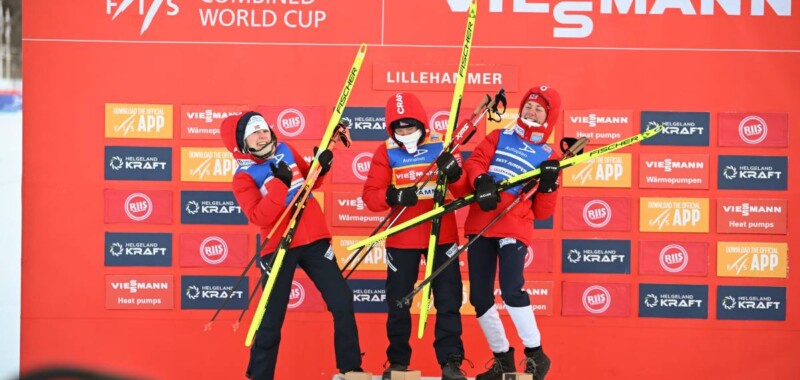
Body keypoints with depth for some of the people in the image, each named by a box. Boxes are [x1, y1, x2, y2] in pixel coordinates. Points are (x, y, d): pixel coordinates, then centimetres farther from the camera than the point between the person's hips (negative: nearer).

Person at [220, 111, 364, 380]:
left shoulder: (285, 151, 7)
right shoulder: (244, 178, -7)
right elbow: (259, 217, -21)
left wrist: (320, 167, 1)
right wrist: (280, 183, -27)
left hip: (314, 240, 5)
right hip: (279, 248, -5)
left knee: (342, 304, 4)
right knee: (272, 319, -2)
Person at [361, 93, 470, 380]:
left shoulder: (442, 145, -3)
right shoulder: (385, 152, -3)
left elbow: (465, 192, -4)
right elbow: (370, 195, -8)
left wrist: (455, 175, -26)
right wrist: (391, 196, -28)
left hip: (441, 235, 0)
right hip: (401, 239, 0)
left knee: (448, 300, 2)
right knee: (398, 301, 9)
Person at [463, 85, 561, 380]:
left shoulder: (548, 157, 10)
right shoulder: (498, 138, 16)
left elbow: (542, 212, 8)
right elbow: (475, 162, 1)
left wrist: (549, 184, -9)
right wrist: (481, 181, -20)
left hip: (514, 227, -3)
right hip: (480, 223, 3)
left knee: (511, 290, -22)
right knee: (480, 298, 4)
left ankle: (535, 355, -6)